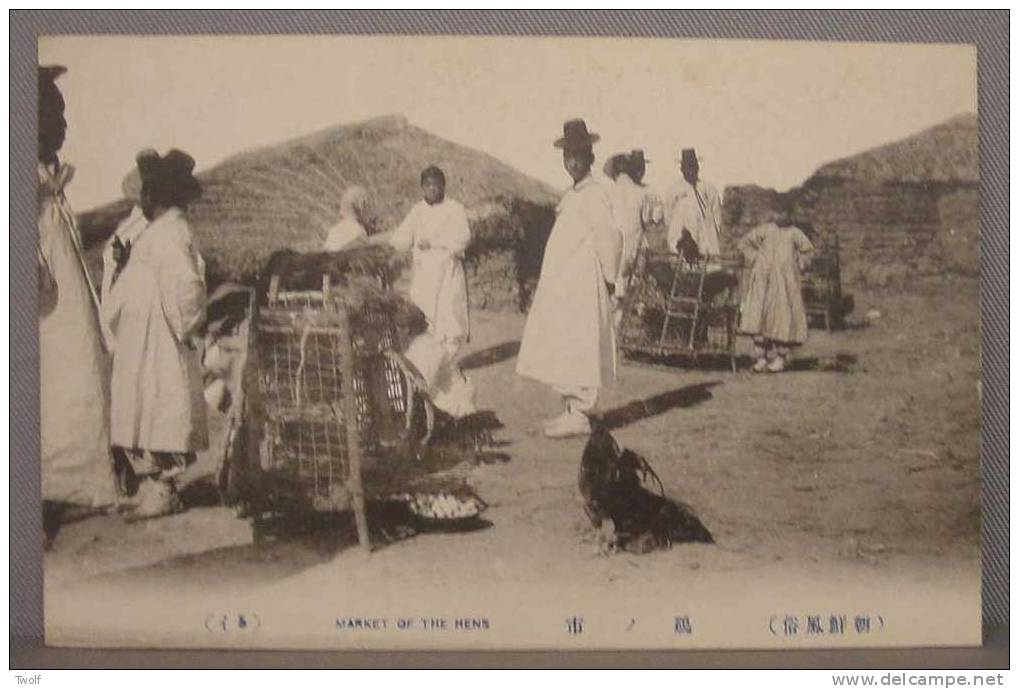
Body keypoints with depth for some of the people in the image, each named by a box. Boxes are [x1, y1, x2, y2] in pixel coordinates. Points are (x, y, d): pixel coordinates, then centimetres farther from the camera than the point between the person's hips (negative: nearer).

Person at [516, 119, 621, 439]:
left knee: (578, 351, -7)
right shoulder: (571, 196, 16)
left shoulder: (595, 195, -13)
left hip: (582, 286, -9)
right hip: (560, 288, 9)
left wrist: (608, 278, -15)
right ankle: (572, 410, 21)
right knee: (562, 353, 13)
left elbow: (610, 236, -22)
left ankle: (579, 416, -3)